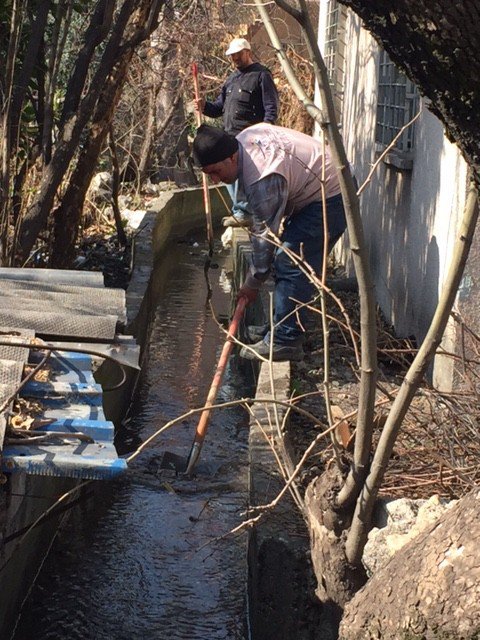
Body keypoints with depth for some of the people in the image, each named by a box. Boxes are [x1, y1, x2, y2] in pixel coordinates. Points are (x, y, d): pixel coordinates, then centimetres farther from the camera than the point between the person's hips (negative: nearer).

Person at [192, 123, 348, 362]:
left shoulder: (262, 181, -30)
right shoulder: (245, 137, -2)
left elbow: (265, 236, -21)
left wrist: (253, 282, -9)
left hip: (331, 197, -11)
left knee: (290, 263, -15)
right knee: (291, 262, 11)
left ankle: (285, 342, -12)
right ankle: (287, 334, 17)